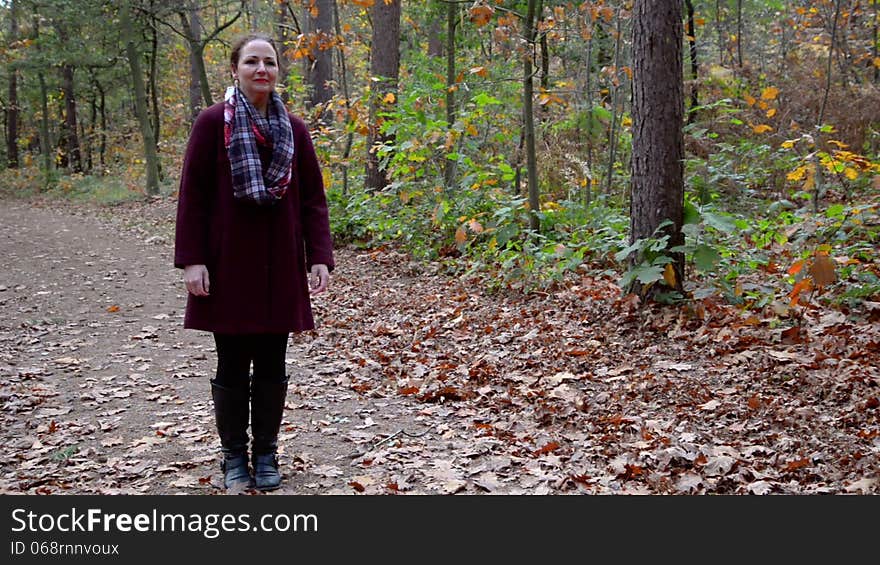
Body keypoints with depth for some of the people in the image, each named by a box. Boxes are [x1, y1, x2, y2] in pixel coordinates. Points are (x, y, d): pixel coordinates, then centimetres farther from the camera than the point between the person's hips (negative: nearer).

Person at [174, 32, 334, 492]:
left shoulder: (293, 128, 6)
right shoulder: (212, 122, -3)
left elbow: (312, 199, 7)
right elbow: (192, 195, -4)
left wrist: (319, 257, -2)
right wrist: (191, 260, -11)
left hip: (279, 262, 3)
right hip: (228, 260, -2)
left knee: (272, 363, 9)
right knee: (232, 363, 6)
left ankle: (266, 453, 22)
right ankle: (233, 456, 20)